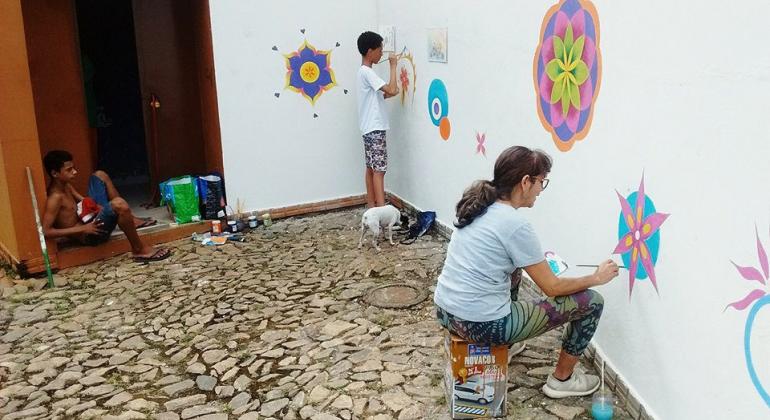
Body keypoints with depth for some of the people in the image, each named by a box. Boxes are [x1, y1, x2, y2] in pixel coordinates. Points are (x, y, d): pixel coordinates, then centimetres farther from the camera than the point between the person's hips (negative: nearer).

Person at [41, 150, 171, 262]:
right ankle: (139, 250, -21)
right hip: (88, 235, -11)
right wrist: (82, 229, -25)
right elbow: (46, 231, -28)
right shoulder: (55, 197, -22)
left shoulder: (65, 184, 5)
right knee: (119, 204, -38)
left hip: (91, 222, 11)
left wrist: (95, 206, -3)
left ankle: (131, 220, 15)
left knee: (100, 175, 18)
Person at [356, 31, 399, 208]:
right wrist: (393, 66, -13)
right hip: (375, 128, -10)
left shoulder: (363, 72, 15)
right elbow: (392, 90, -23)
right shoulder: (368, 72, -16)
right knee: (379, 169, -11)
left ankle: (371, 206, 16)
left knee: (371, 168, 11)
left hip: (370, 128, 10)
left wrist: (387, 94, 8)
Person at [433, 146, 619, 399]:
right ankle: (562, 380, 21)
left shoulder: (478, 207, 6)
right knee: (591, 302, 3)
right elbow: (552, 288, -9)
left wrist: (536, 260, 25)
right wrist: (597, 278, 7)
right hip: (481, 325, -9)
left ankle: (505, 344, 43)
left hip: (444, 312, 9)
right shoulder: (515, 224, -17)